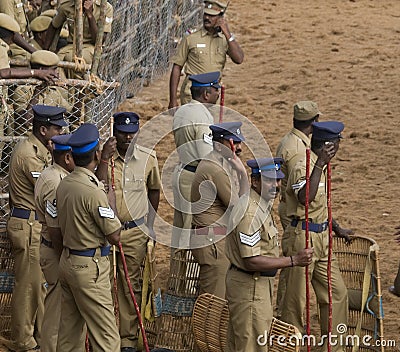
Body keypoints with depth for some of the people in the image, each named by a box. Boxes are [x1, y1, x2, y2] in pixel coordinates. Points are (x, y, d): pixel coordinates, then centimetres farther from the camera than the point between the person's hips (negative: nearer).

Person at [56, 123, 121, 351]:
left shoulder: (64, 184, 6)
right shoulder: (93, 191, -21)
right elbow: (115, 236, -17)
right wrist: (111, 202, -2)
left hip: (67, 261, 9)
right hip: (89, 267, -9)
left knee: (69, 329, 15)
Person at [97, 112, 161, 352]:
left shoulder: (148, 158, 0)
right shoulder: (105, 157, -6)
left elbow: (154, 190, 16)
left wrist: (150, 224, 17)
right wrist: (104, 160, -23)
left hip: (135, 231, 1)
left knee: (131, 287, 6)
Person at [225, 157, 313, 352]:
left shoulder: (262, 205, 10)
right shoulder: (250, 213, -24)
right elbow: (251, 261, -27)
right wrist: (293, 261, -26)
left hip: (260, 283, 11)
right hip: (248, 287, -11)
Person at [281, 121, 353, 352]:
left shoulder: (322, 167, 13)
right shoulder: (303, 168, -17)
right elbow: (305, 199, -36)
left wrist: (337, 229, 29)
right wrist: (319, 165, -38)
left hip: (321, 237, 9)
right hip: (303, 236, -9)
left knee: (337, 292, 11)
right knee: (296, 298, 0)